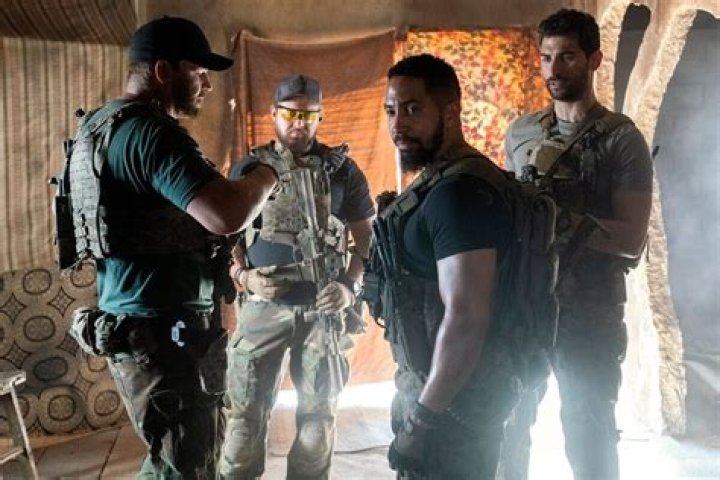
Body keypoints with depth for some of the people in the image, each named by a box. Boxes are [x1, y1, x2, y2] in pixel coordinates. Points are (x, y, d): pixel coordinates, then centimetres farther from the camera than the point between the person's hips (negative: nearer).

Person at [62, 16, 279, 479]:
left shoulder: (99, 126, 14)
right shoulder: (151, 131, -19)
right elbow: (226, 214, -31)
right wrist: (265, 176, -11)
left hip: (132, 322, 10)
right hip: (161, 332, -10)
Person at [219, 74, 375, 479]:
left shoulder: (342, 169, 3)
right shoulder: (249, 168, 5)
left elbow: (368, 235, 6)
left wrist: (351, 286, -9)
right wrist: (243, 276, -11)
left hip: (323, 309, 0)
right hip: (263, 308, 0)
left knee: (318, 412, 9)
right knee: (247, 409, 4)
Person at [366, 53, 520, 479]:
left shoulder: (459, 192, -23)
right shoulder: (441, 182, 10)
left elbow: (466, 317, -28)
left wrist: (424, 414, -22)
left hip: (455, 397, -10)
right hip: (441, 384, 10)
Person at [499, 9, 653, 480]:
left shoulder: (622, 139, -7)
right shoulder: (520, 133, 8)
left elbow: (631, 240, -13)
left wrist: (558, 216, -25)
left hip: (588, 313, -4)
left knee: (588, 437, 7)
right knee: (508, 425, 16)